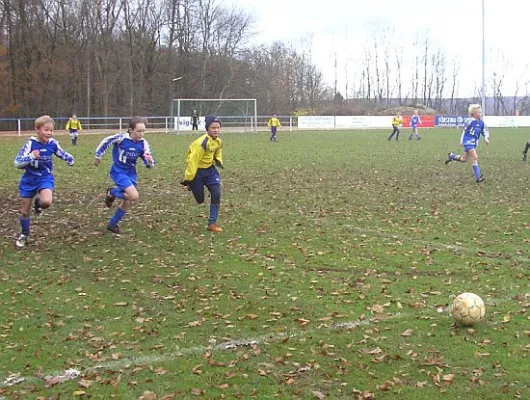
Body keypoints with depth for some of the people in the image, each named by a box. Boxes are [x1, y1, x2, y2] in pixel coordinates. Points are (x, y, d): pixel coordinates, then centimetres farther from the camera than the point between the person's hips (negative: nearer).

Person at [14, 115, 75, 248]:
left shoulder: (53, 143, -9)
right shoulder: (30, 144, -18)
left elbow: (62, 154, 11)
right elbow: (17, 163, -20)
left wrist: (70, 159, -9)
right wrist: (31, 156, -35)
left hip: (45, 178, 1)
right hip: (29, 179, -1)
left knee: (47, 201, -30)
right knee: (24, 211, 8)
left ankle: (38, 204, 7)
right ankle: (24, 235, 33)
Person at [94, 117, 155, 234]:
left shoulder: (143, 143, -10)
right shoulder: (122, 138, -23)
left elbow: (149, 164, -8)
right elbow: (106, 141, -5)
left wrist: (149, 160, -32)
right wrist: (98, 156, 6)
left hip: (131, 173, 6)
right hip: (118, 172, -6)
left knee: (129, 202, 10)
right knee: (134, 196, -21)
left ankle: (112, 224, 30)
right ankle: (112, 193, 7)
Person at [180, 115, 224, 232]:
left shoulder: (218, 142, -3)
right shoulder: (202, 143, -28)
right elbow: (193, 160, -24)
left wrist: (218, 161, -5)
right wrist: (188, 178, -21)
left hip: (210, 170, 6)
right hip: (197, 171, -6)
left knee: (216, 194, -12)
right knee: (200, 200, 5)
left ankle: (212, 223, -2)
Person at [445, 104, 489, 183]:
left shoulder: (481, 122, 1)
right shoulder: (470, 121, -14)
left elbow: (484, 131, 10)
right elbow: (464, 130, -2)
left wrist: (486, 138, -9)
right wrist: (461, 140, 4)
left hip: (474, 143, 7)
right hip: (468, 142, -7)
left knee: (463, 159, 16)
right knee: (475, 158, -19)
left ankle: (451, 156, 43)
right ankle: (478, 177, -19)